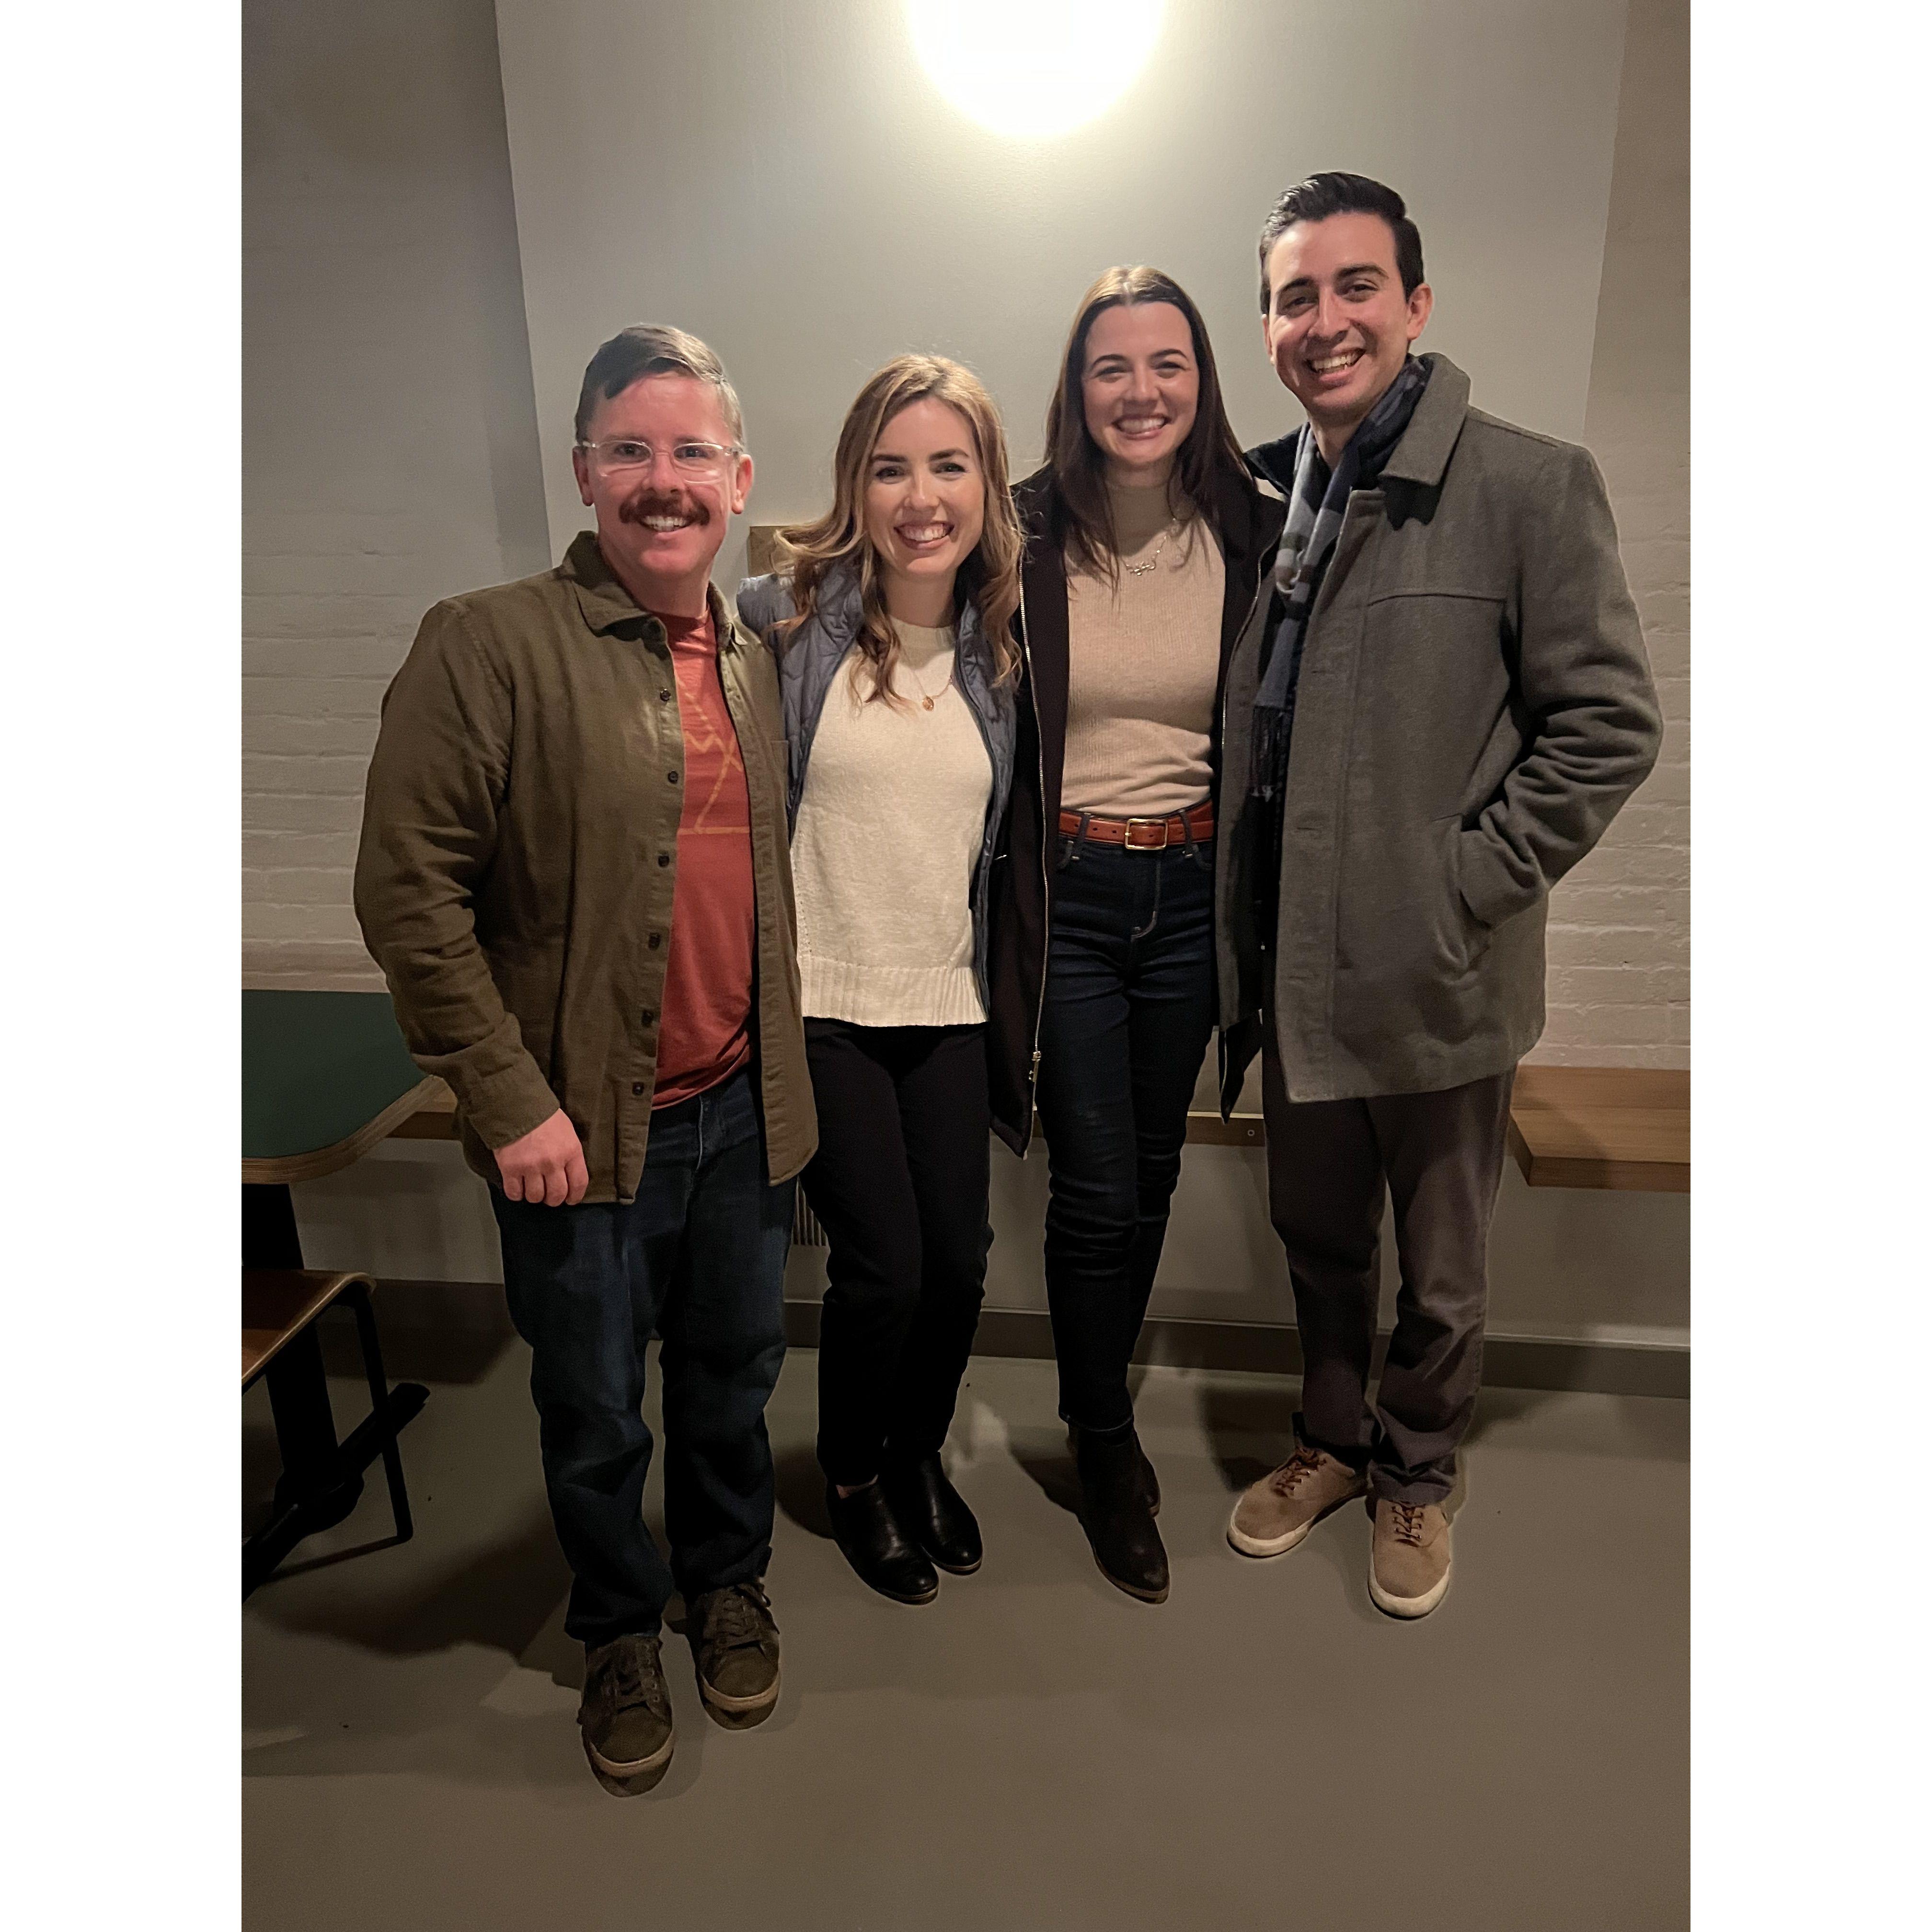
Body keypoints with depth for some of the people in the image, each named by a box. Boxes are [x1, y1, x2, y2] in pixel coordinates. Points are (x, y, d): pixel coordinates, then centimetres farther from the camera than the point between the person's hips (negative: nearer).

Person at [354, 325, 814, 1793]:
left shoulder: (759, 663, 7)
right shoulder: (490, 643, -10)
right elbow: (408, 886, -14)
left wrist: (786, 1076, 8)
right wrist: (509, 1098, -15)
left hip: (743, 1108, 4)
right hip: (581, 1124, -4)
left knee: (735, 1374, 20)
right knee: (593, 1410, 14)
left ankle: (729, 1580, 47)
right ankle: (620, 1629, 41)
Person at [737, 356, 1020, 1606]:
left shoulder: (1001, 648, 4)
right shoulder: (786, 619, -7)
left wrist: (997, 981, 11)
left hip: (947, 1007, 4)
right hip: (818, 1000, -3)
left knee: (959, 1260, 6)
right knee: (882, 1268, 0)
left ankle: (920, 1452, 38)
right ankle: (852, 1476, 32)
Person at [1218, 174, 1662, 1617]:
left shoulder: (1532, 485, -9)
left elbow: (1610, 728, -10)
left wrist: (1461, 889, -15)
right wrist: (1239, 931, 4)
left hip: (1439, 985, -4)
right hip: (1293, 970, 5)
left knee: (1441, 1271, 15)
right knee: (1319, 1241, 21)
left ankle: (1418, 1475, 40)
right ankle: (1333, 1445, 44)